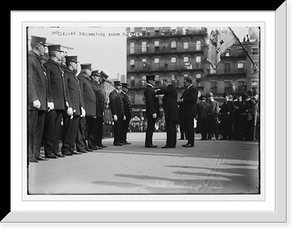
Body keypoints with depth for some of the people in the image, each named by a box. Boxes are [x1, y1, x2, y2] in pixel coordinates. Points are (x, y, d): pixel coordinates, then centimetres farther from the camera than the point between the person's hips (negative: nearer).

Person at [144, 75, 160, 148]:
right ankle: (148, 143, -6)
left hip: (153, 113, 10)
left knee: (151, 128, 10)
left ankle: (149, 143, 13)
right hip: (151, 113, -10)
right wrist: (153, 113, -23)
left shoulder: (151, 89, 20)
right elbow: (149, 102, -20)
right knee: (150, 128, -8)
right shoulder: (148, 89, -12)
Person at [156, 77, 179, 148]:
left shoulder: (171, 87, -7)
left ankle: (170, 144, -14)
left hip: (171, 110, -11)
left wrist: (156, 92, -7)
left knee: (170, 128, -12)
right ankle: (172, 144, 16)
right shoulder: (172, 88, 24)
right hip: (172, 111, 11)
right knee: (172, 128, 12)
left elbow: (163, 91, -23)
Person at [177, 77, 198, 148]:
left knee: (190, 127, -8)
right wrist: (179, 101, 2)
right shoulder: (186, 90, 25)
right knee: (186, 127, 9)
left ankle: (191, 142, -5)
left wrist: (182, 100, -16)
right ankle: (189, 141, 13)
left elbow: (192, 98, -19)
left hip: (189, 112, -9)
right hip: (184, 112, 9)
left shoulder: (194, 89, -5)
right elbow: (183, 99, 23)